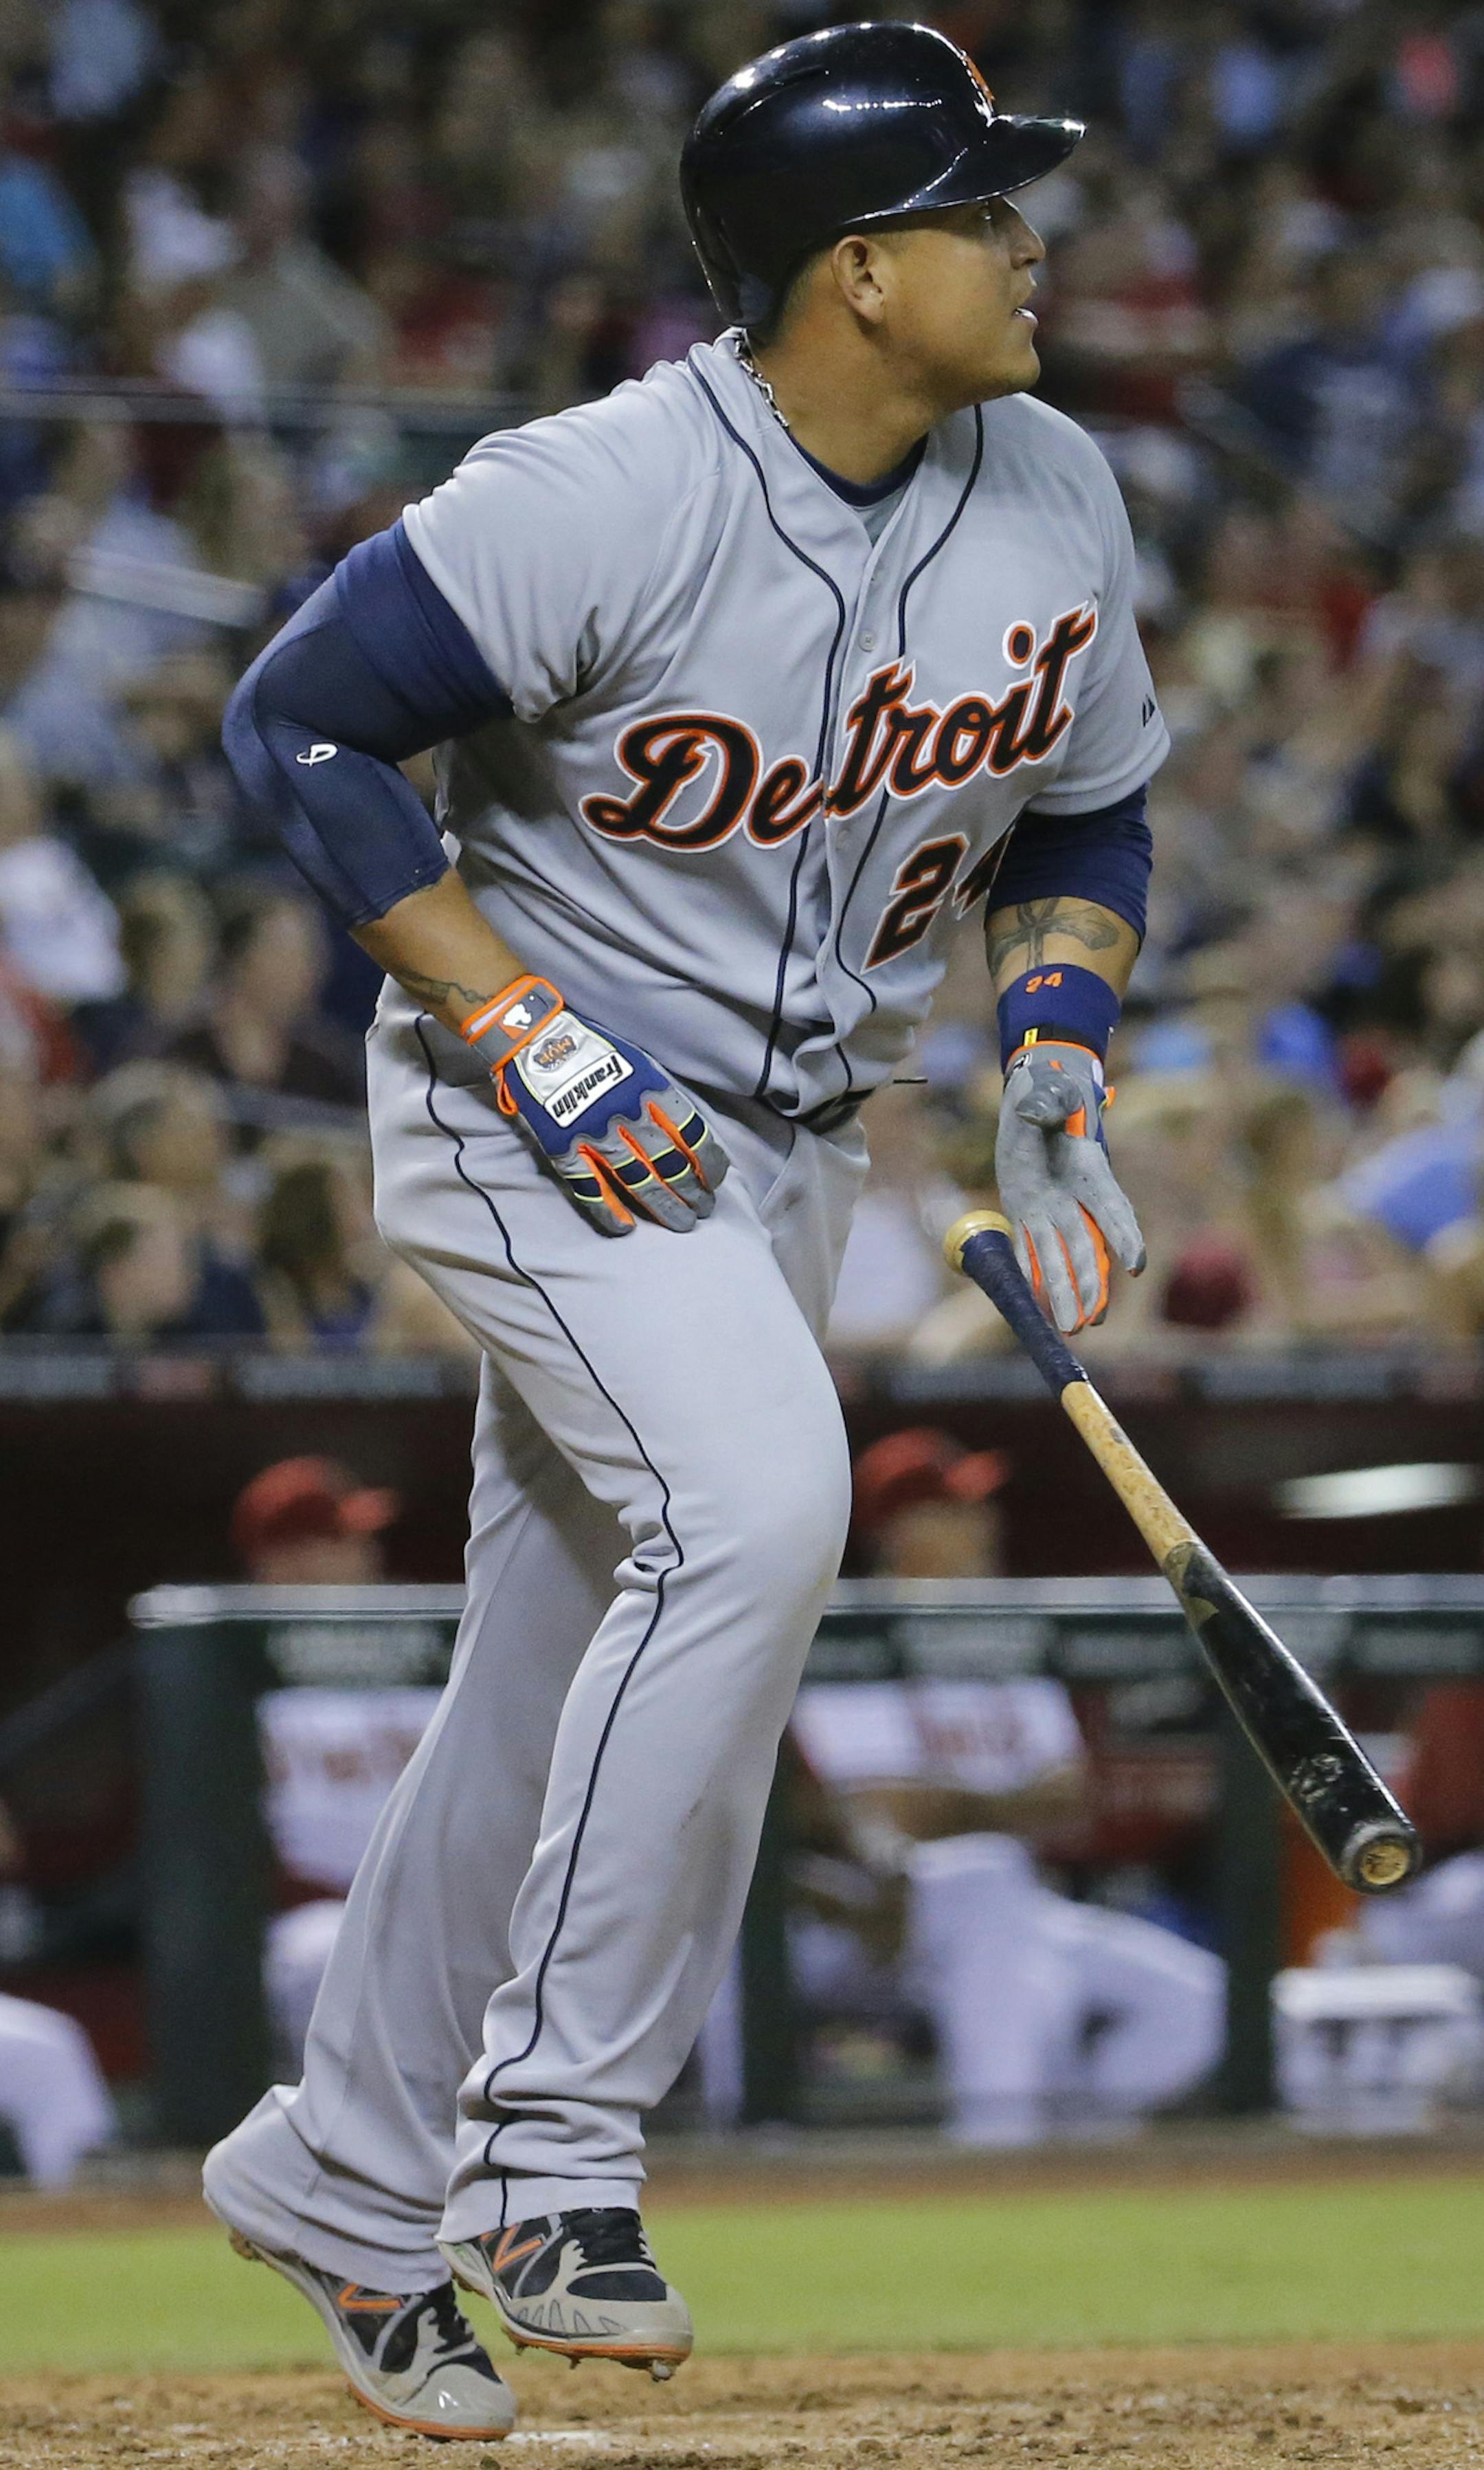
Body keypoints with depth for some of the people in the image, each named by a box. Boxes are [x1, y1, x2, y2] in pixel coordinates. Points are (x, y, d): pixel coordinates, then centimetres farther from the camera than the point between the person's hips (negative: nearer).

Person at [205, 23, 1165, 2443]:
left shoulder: (1056, 501, -2)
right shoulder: (603, 500, -23)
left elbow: (1086, 817, 13)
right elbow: (297, 723, -16)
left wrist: (1053, 1049, -5)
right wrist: (521, 1029, -21)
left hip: (789, 1145, 7)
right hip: (544, 1107, -7)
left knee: (566, 1667, 11)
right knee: (753, 1503, -28)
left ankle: (347, 2176, 27)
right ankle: (545, 2150, -22)